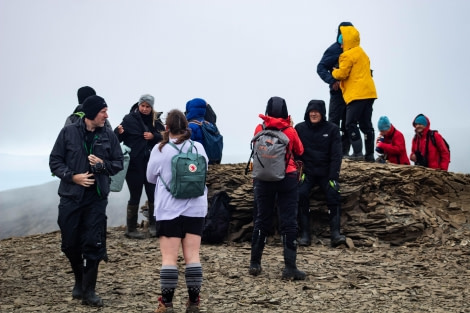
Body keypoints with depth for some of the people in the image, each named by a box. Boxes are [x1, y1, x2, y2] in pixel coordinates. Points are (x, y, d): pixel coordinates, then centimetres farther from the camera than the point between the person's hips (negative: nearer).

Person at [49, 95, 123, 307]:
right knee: (70, 243, 8)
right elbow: (55, 161, 1)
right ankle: (79, 281, 33)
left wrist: (103, 164, -11)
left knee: (93, 244, -2)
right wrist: (73, 176, -13)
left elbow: (118, 163, 9)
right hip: (71, 196, 0)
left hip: (97, 198, 0)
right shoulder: (69, 132, -2)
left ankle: (88, 291, 9)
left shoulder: (108, 135, 2)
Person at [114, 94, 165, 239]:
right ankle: (131, 229, 14)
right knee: (135, 196, 3)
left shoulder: (155, 121, 5)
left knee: (153, 195, 8)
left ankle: (153, 226, 23)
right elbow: (116, 137, -11)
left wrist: (153, 136, -12)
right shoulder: (130, 119, -6)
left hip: (151, 163, 4)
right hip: (134, 164, -4)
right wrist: (119, 132, -32)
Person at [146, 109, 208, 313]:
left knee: (169, 257, 1)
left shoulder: (159, 150, -7)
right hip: (194, 209, 3)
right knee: (192, 256, 6)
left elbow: (150, 178, 5)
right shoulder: (198, 148, 1)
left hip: (168, 210, -3)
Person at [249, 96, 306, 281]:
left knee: (262, 219, 12)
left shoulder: (260, 129, -3)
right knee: (289, 222, 0)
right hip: (287, 179, -2)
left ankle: (255, 264, 18)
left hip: (264, 179, 2)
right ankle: (290, 267, -3)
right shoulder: (290, 130, -5)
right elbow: (299, 151, 10)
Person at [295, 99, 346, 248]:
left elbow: (336, 155, -1)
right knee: (301, 193, -24)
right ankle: (305, 234, -19)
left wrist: (333, 177, -11)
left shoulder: (332, 129, 2)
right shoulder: (299, 128, 2)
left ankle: (335, 233, -22)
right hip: (307, 172, 0)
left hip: (326, 173, 0)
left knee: (333, 194, -23)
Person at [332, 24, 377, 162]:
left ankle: (357, 153, -10)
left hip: (357, 94, -9)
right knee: (366, 124, 11)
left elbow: (342, 73, -13)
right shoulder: (362, 53, 20)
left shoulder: (348, 55, -9)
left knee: (350, 124, -6)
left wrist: (334, 72, 8)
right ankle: (370, 154, 13)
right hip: (368, 92, 9)